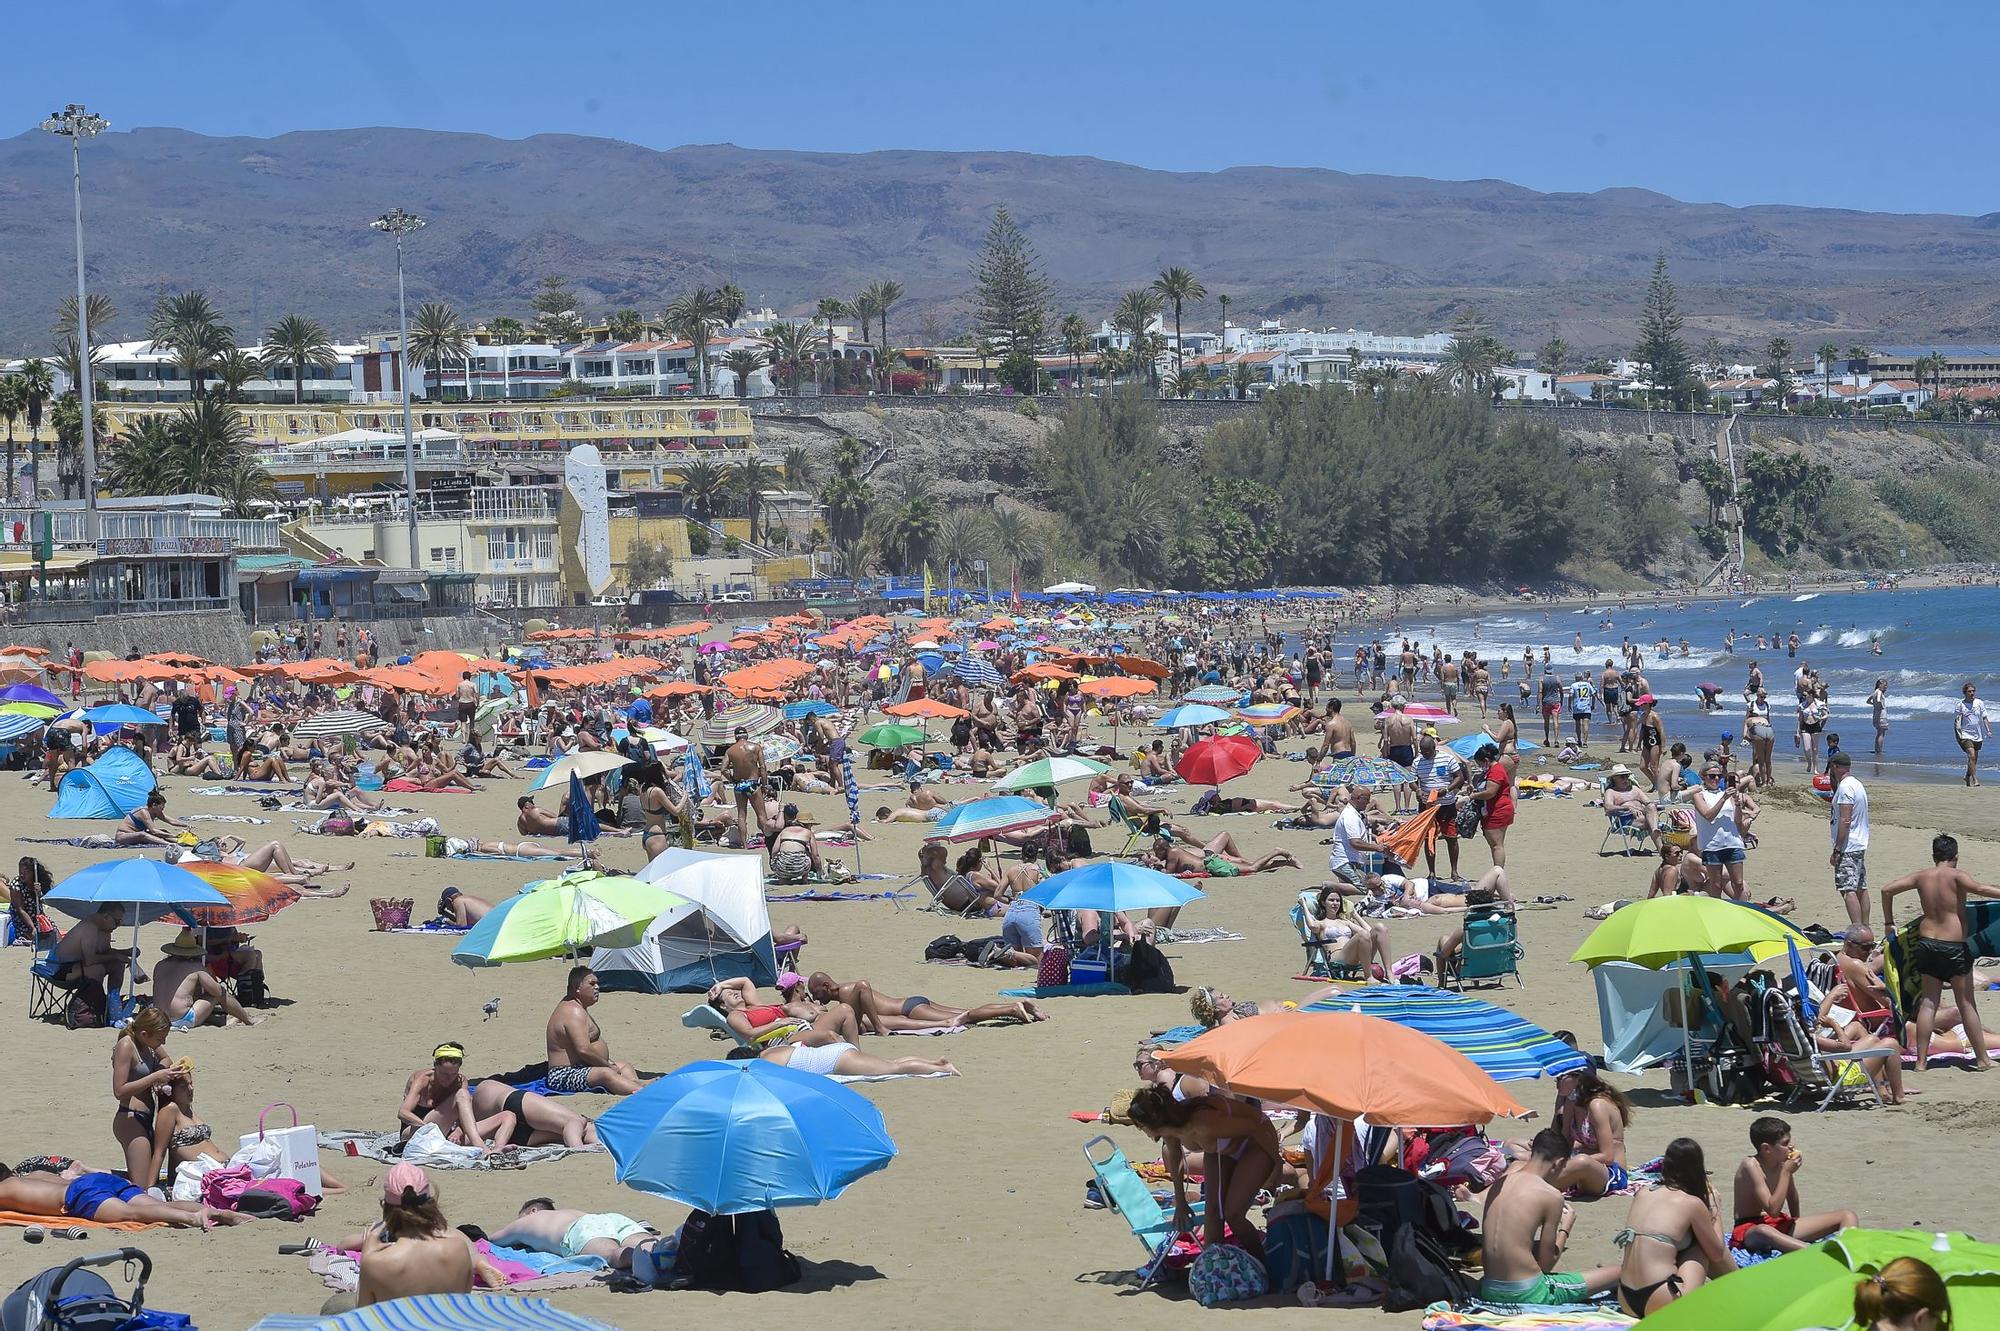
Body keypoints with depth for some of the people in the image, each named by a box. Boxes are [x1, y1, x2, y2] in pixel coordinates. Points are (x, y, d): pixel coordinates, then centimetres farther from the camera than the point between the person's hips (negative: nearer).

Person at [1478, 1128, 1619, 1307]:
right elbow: (1546, 1264, -5)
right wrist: (1565, 1228, 13)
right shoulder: (1551, 1195, -10)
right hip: (1527, 1294, -7)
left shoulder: (1501, 1181, 7)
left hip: (1488, 1290, 7)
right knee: (1616, 1274, 0)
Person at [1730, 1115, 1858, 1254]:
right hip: (1749, 1230, -8)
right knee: (1763, 1232, -47)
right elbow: (1773, 1210, -25)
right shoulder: (1751, 1166, -18)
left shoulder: (1782, 1163, 4)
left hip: (1781, 1226, 8)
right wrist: (1786, 1173, -20)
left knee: (1848, 1216, -4)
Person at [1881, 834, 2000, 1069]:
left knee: (1928, 1002, 10)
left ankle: (1921, 1060, 7)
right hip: (1954, 946, -4)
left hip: (1926, 942, 4)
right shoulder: (1957, 875, -8)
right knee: (1966, 1003, 6)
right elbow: (1978, 888, -28)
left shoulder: (1922, 876, 5)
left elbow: (1887, 890, 8)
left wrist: (1888, 922, 17)